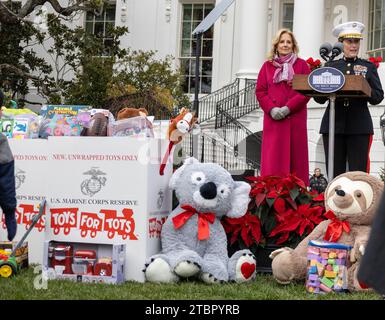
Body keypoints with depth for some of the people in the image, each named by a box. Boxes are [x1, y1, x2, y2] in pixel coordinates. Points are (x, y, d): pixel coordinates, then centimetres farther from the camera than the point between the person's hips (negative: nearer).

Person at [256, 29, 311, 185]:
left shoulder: (301, 65, 9)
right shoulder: (268, 66, 13)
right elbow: (260, 91, 7)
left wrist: (288, 108, -12)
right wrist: (272, 109, -10)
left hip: (295, 118, -1)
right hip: (273, 118, 1)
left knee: (295, 158, -3)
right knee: (272, 160, -4)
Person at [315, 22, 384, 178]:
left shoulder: (369, 67, 12)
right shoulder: (330, 66, 14)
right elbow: (319, 98, 9)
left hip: (359, 126, -1)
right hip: (334, 125, 1)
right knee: (334, 174, 0)